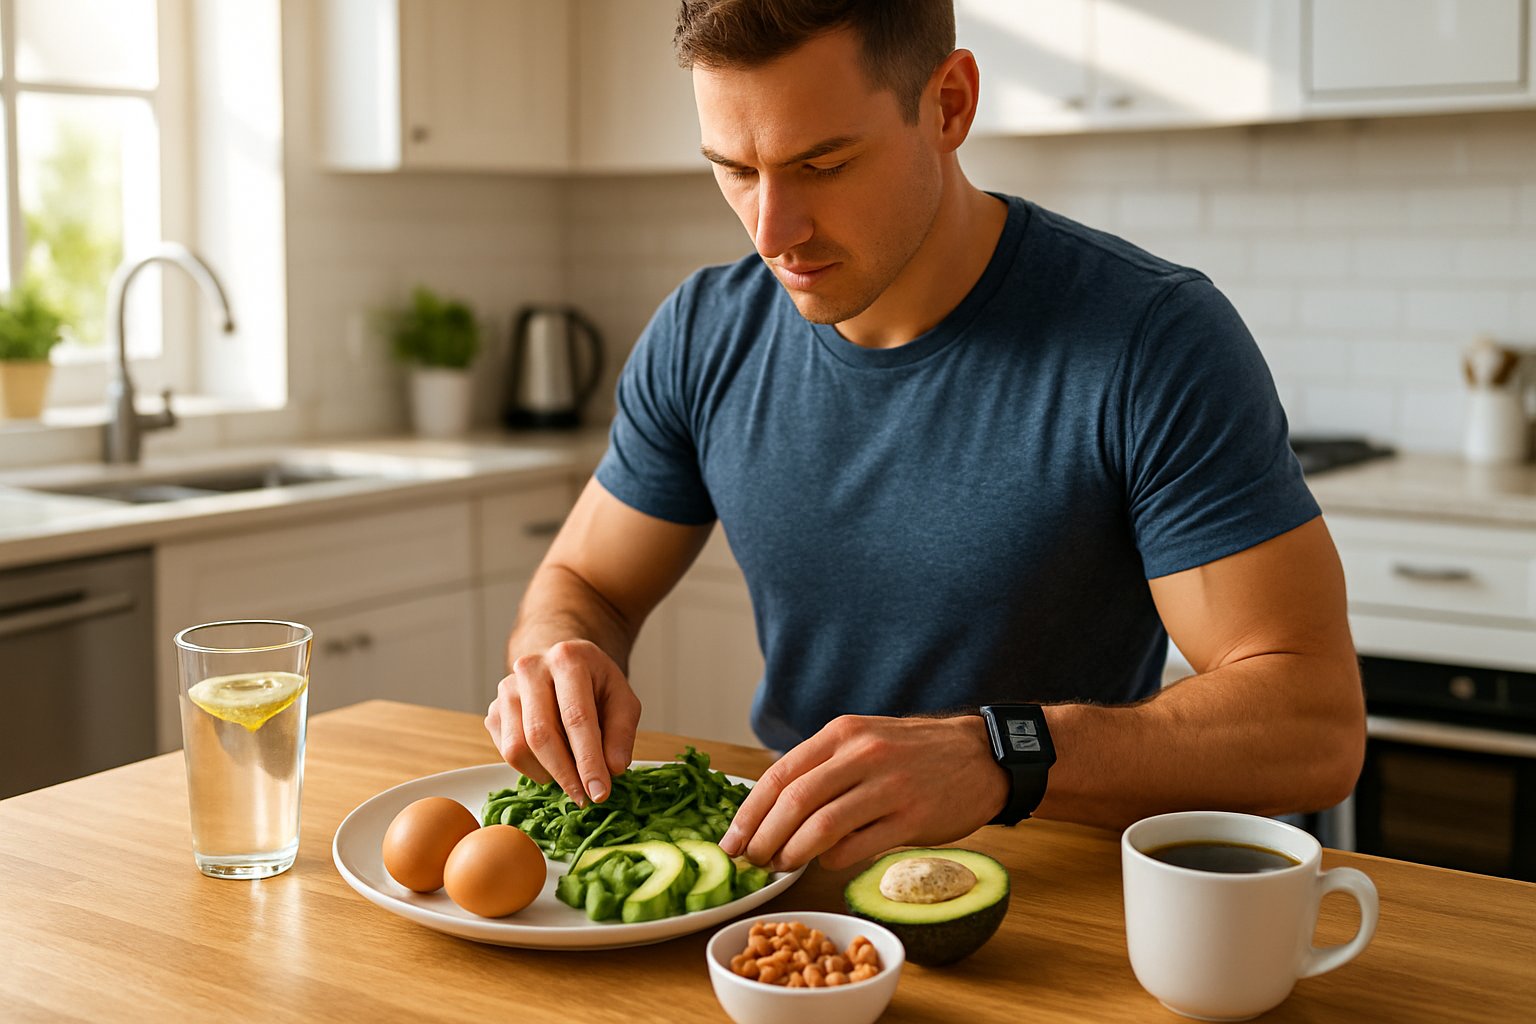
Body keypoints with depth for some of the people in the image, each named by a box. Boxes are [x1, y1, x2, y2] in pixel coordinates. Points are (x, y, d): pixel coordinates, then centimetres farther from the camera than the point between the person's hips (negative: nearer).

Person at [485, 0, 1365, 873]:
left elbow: (1316, 723, -21)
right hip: (794, 865, 3)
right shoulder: (700, 339, -1)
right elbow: (583, 584, 11)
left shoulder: (1157, 341, -17)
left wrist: (995, 759, -37)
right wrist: (560, 661, -15)